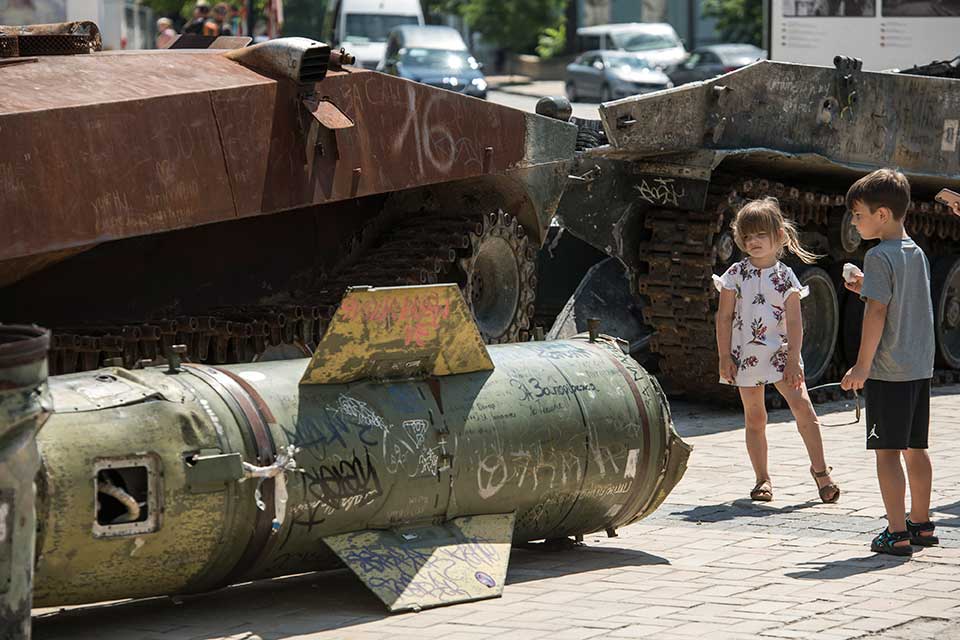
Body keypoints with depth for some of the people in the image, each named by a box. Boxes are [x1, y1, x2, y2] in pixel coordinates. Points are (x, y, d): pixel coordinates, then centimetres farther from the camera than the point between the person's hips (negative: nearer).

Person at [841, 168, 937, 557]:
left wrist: (862, 365, -14)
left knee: (887, 451, -5)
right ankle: (921, 524, 23)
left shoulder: (879, 256, -13)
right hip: (920, 367, 8)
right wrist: (867, 288, 17)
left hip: (889, 371, -8)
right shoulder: (917, 253, 12)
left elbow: (877, 312, -18)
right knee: (915, 449, 16)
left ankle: (897, 533, -7)